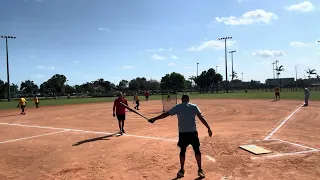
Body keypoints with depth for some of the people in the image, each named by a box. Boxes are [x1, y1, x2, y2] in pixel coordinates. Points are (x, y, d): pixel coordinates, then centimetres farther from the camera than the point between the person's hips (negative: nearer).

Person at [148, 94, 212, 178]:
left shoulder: (177, 107, 0)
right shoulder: (194, 106, 1)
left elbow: (165, 114, -2)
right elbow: (201, 117, -8)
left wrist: (154, 119, 4)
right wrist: (208, 128, -6)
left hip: (182, 133, 0)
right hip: (193, 132, 0)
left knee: (182, 151, 13)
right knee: (197, 150, 11)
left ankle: (182, 171, 21)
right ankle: (200, 170, 15)